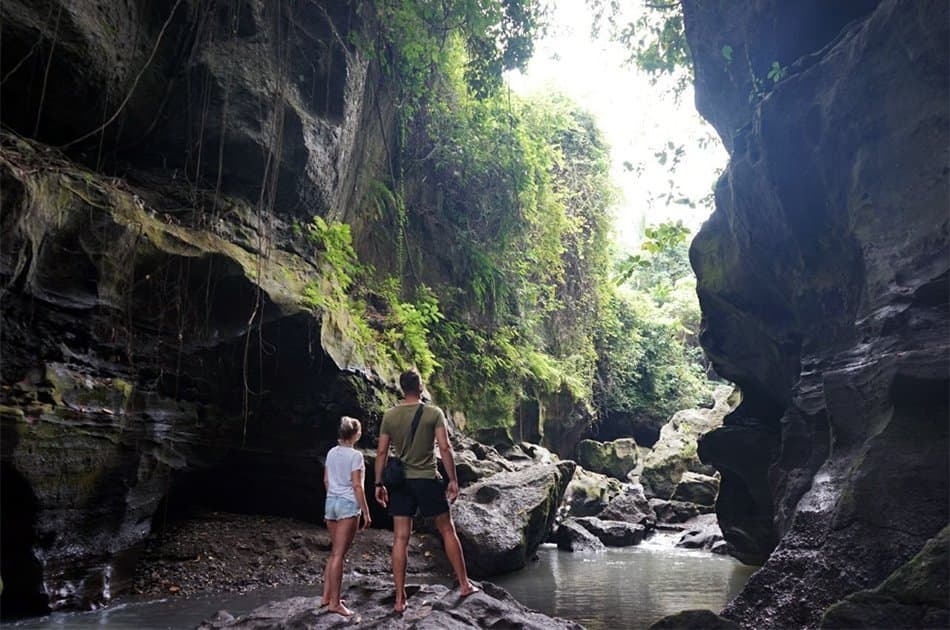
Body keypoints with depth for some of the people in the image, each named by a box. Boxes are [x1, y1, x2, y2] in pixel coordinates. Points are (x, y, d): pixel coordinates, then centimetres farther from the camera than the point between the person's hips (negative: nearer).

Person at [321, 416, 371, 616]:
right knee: (339, 554, -3)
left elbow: (326, 480, 14)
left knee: (335, 552, 18)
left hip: (330, 502, 7)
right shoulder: (355, 455, -12)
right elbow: (357, 486, -14)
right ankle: (334, 602, 3)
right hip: (348, 504, -7)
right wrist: (366, 512, -9)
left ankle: (326, 596, 23)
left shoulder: (331, 452, 8)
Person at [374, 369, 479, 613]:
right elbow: (445, 449, -12)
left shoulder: (389, 416, 1)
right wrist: (453, 480, -5)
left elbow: (381, 452, 1)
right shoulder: (434, 413, -7)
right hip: (428, 480, -2)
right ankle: (464, 584, 21)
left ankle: (400, 599, 9)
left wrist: (379, 484, 8)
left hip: (400, 482, 2)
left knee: (400, 539, 6)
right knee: (447, 530, 13)